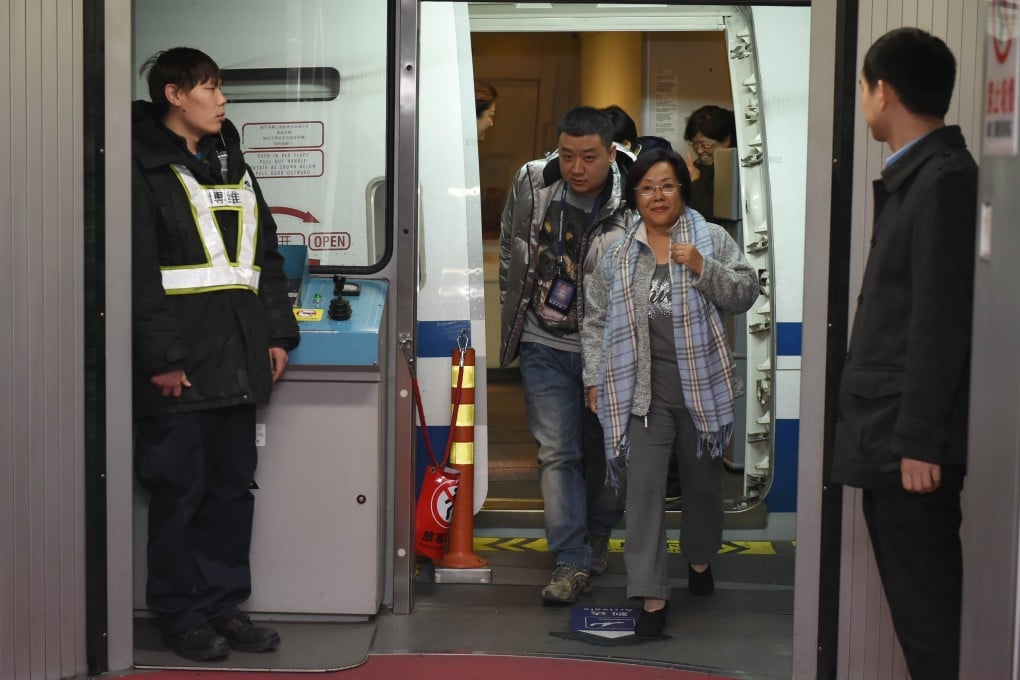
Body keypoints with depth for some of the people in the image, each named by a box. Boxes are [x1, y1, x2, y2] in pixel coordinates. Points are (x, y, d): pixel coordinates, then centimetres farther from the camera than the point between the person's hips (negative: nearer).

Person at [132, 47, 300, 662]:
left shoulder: (232, 164, 18)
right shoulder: (145, 168, -6)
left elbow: (265, 255, 20)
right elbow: (139, 272, -13)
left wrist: (278, 334, 11)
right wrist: (160, 356, -18)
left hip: (237, 362, 7)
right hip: (181, 363, -7)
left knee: (233, 486, 10)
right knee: (180, 490, 1)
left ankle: (224, 605, 20)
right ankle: (181, 615, 13)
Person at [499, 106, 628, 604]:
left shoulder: (631, 205, -19)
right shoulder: (531, 183, -6)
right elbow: (509, 249, 12)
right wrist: (513, 310, 14)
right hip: (545, 345, 2)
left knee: (605, 451, 13)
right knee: (557, 452, 0)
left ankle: (597, 538, 36)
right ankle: (572, 562, 5)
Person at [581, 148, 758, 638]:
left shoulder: (712, 239, 3)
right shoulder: (616, 254, 7)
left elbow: (745, 293, -2)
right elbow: (595, 321, 10)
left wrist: (702, 268, -16)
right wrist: (595, 379, 5)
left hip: (701, 386, 0)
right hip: (642, 391, 0)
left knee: (703, 482, 15)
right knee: (644, 486, -9)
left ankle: (700, 558, 42)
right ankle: (652, 596, -6)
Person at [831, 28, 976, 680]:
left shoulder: (945, 180, -13)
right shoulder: (914, 178, 15)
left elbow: (941, 323, -18)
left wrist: (918, 442, -19)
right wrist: (893, 437, 17)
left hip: (911, 443, -9)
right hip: (887, 438, 9)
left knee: (929, 611, -3)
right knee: (919, 606, 13)